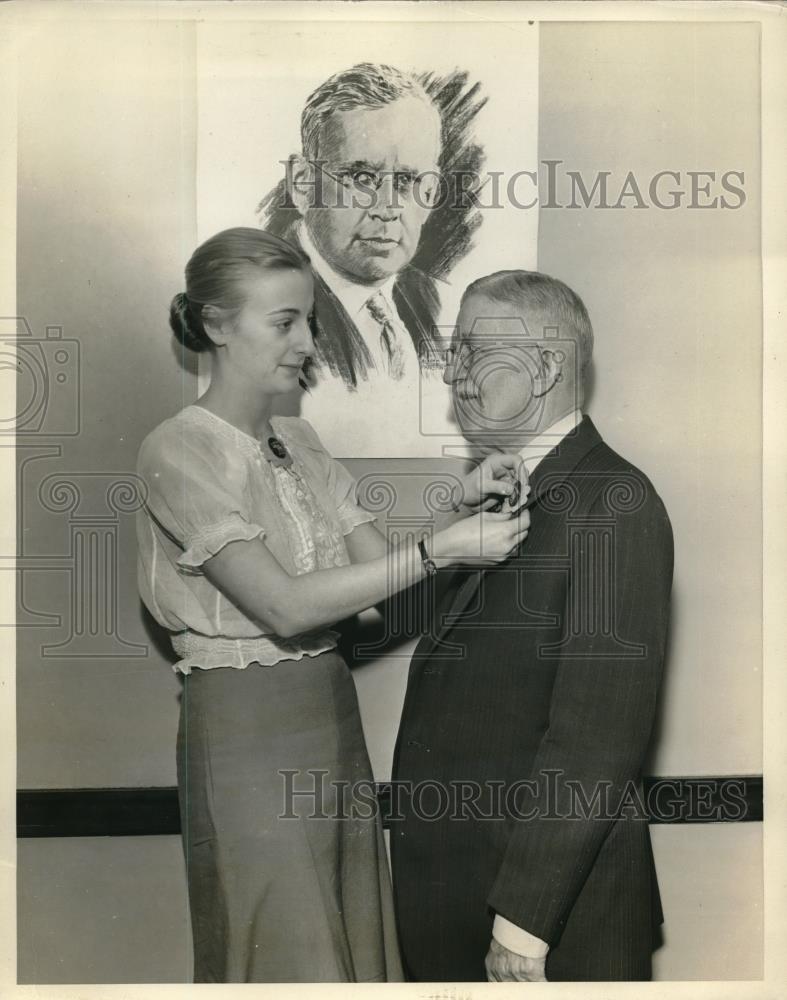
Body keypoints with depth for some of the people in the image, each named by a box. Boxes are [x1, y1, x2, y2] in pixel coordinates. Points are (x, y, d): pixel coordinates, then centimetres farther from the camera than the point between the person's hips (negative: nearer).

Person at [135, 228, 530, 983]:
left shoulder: (299, 440, 9)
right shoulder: (180, 450, -13)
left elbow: (381, 570, 4)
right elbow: (285, 605, -21)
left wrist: (462, 508, -11)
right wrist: (442, 547, -23)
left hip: (333, 716, 7)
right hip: (247, 730, -7)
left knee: (357, 944, 16)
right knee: (287, 958, 7)